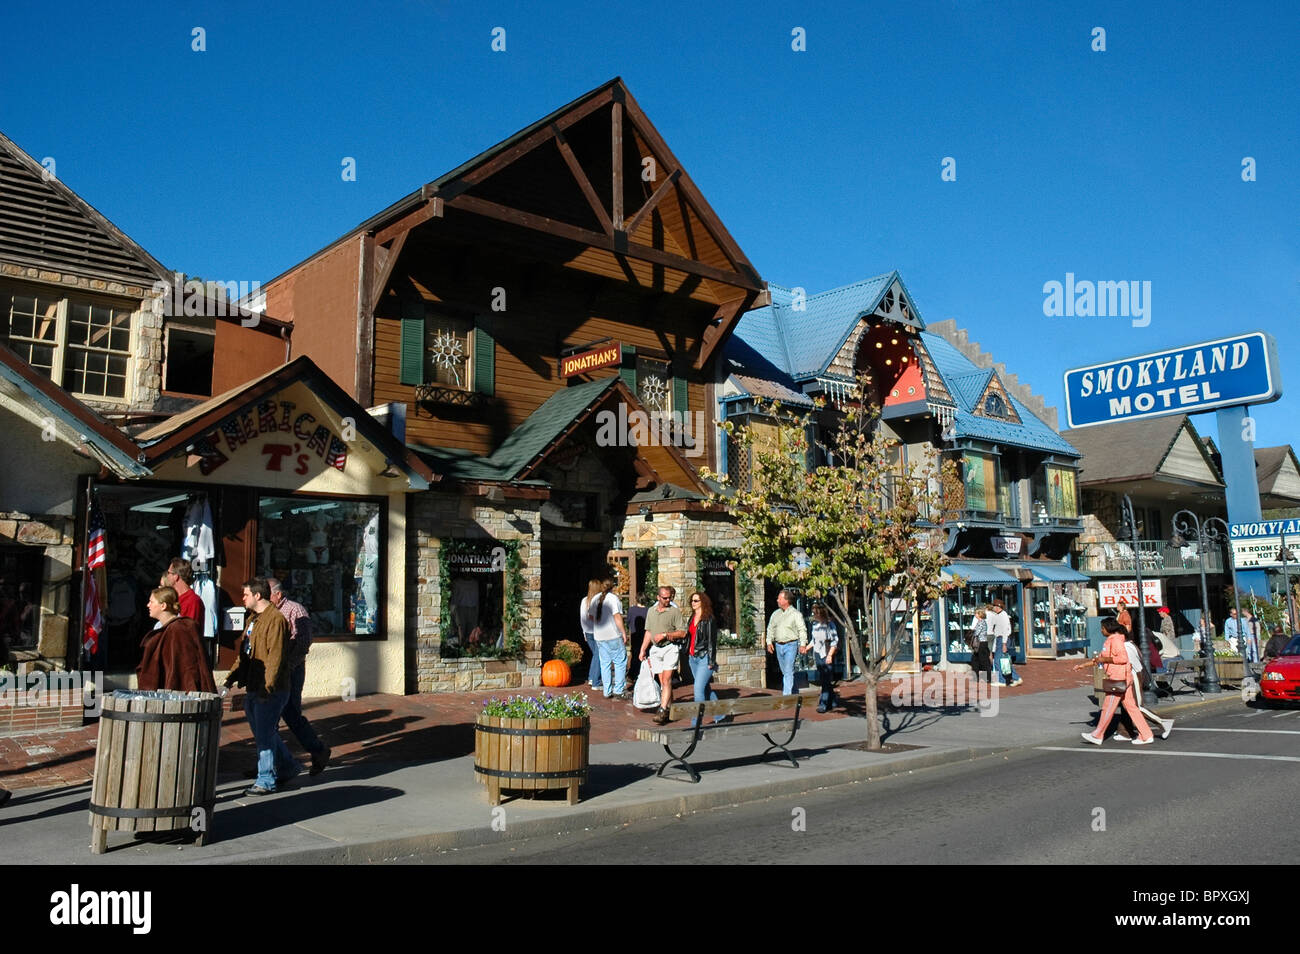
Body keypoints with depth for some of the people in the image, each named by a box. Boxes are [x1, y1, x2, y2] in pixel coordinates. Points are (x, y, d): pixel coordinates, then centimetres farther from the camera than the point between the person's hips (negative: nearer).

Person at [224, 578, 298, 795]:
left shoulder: (275, 619, -16)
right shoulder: (253, 618, 17)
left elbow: (276, 657, -21)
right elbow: (244, 653, 23)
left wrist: (267, 687, -25)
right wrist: (231, 678, 15)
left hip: (270, 690, -10)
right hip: (254, 688, 10)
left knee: (265, 734, -3)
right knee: (263, 732, 16)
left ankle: (266, 781, 6)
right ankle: (288, 767, 29)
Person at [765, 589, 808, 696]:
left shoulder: (796, 614, -4)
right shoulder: (775, 613, 13)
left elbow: (802, 629, -8)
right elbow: (770, 628, 17)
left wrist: (803, 644, -16)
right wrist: (769, 642, 6)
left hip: (791, 645, -6)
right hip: (778, 645, 6)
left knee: (789, 671, -12)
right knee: (784, 672, 11)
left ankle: (787, 695, -15)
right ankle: (794, 693, 22)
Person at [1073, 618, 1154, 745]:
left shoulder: (1116, 640, -14)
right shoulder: (1110, 640, 18)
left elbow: (1123, 658, -25)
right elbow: (1101, 659, 27)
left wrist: (1104, 659, -17)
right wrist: (1084, 665, 27)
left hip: (1119, 679, -10)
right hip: (1123, 679, 10)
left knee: (1108, 708, -1)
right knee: (1131, 707, 9)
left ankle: (1097, 736, 8)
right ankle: (1146, 736, 9)